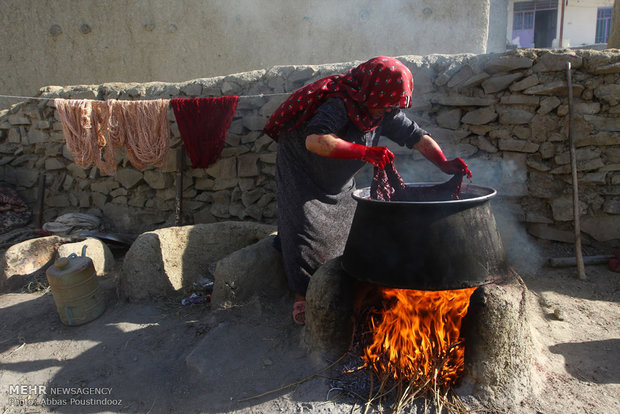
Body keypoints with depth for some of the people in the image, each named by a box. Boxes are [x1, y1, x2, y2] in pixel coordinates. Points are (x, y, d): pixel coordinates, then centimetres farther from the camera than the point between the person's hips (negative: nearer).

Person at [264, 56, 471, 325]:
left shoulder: (386, 113, -11)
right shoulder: (339, 105, -35)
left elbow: (417, 137, -9)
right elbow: (314, 141, -51)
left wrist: (444, 164, -25)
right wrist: (365, 152, -58)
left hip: (340, 182, 7)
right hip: (301, 169, -6)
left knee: (347, 227, 6)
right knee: (306, 229, -12)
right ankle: (302, 296, 1)